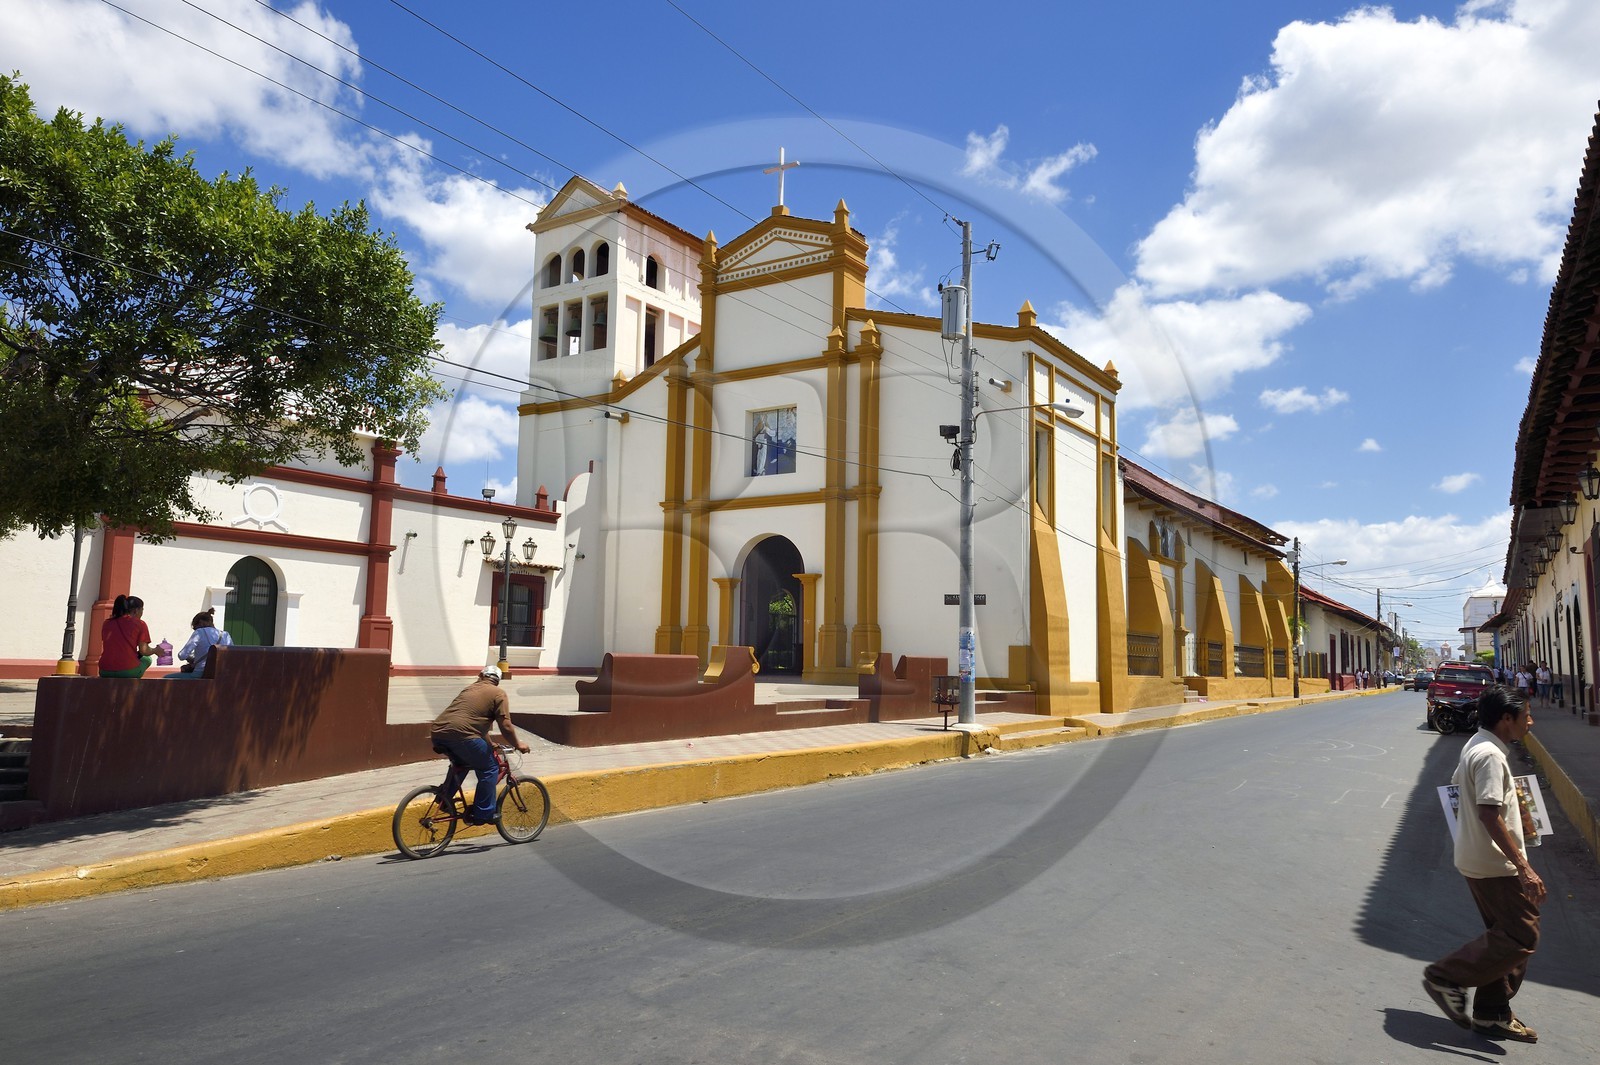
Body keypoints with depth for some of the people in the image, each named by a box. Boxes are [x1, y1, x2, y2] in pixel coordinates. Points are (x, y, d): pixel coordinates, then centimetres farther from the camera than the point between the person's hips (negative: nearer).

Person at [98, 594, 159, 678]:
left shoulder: (107, 623, 13)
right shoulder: (139, 623, 0)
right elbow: (144, 651, -5)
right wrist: (155, 650, 17)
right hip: (129, 671, -4)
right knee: (147, 659, 25)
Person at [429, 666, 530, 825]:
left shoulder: (469, 688, 29)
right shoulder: (498, 694, 8)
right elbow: (506, 726, 0)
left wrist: (489, 744, 47)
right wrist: (517, 744, 16)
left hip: (438, 733, 7)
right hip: (461, 735, -7)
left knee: (461, 764, 34)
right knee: (489, 770, 9)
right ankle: (483, 814, 8)